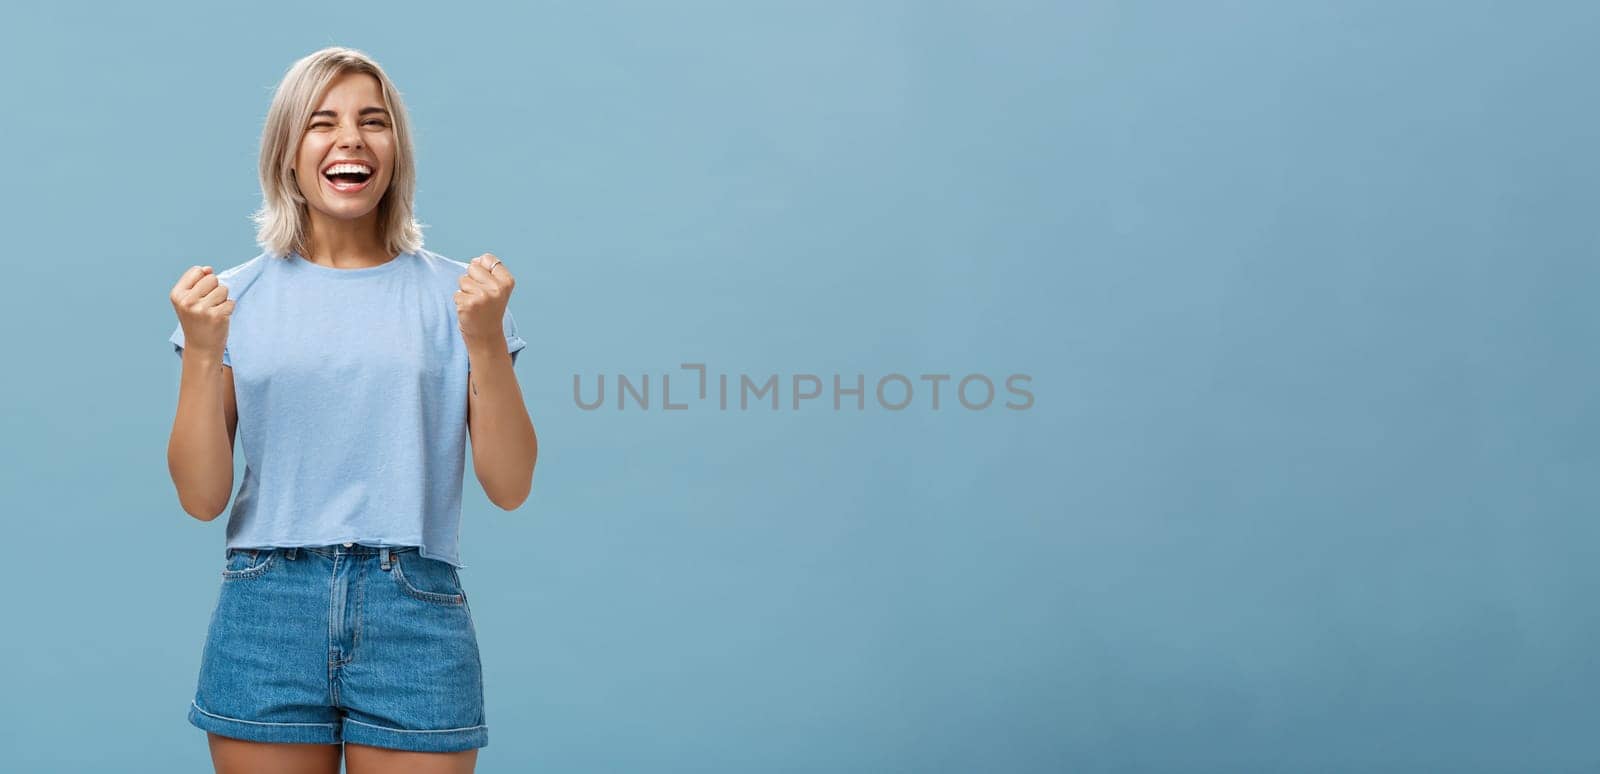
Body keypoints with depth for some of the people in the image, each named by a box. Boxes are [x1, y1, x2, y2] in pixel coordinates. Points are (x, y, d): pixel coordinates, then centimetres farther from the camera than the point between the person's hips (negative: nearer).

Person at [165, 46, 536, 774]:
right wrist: (200, 353, -10)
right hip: (267, 612, 1)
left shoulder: (454, 293, 4)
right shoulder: (238, 297, 5)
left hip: (416, 617, 0)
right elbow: (202, 497, 1)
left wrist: (485, 340, -12)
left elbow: (509, 488, -1)